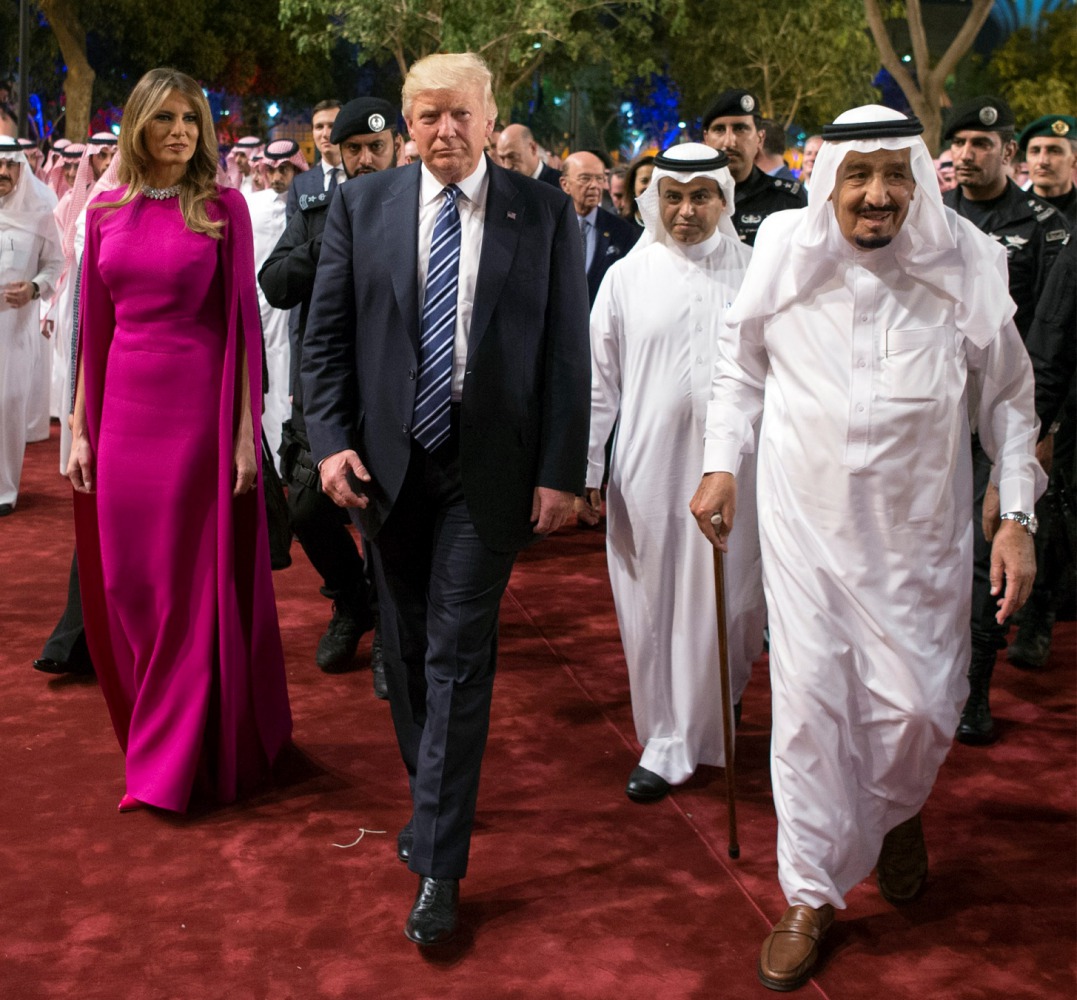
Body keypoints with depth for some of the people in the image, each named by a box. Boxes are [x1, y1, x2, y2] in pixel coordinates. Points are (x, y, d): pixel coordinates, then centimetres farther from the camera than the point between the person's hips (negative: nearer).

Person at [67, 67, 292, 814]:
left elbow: (244, 320, -4)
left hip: (200, 409, -4)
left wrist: (247, 430, -8)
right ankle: (152, 737, 28)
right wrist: (82, 428, 7)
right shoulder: (106, 211, 8)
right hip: (125, 409, 4)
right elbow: (94, 327, 10)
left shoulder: (222, 207, -2)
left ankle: (181, 761, 17)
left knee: (197, 584, 4)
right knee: (123, 585, 8)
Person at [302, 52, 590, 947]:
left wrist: (562, 471, -6)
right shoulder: (361, 206, 4)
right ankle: (433, 797, 36)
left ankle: (438, 866, 4)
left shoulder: (544, 214, -1)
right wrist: (331, 440, -7)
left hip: (488, 466, -2)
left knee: (457, 657, -3)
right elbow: (326, 335, 4)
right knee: (408, 648, 15)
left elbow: (568, 352, -2)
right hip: (389, 461, 3)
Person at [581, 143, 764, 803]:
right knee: (652, 611, 7)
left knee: (723, 607, 4)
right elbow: (600, 379, 6)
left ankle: (678, 745, 22)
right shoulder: (627, 277, 4)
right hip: (648, 470, 1)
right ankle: (664, 738, 25)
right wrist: (585, 469, 3)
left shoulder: (756, 273, 3)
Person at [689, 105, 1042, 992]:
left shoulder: (965, 265, -5)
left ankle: (893, 810, 40)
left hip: (919, 530, 0)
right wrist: (721, 464, 3)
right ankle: (812, 893, 19)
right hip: (805, 523, 0)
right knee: (809, 702, 2)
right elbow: (742, 367, 10)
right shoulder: (786, 255, -4)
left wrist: (1017, 516, -2)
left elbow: (1007, 398, 3)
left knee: (919, 704, 3)